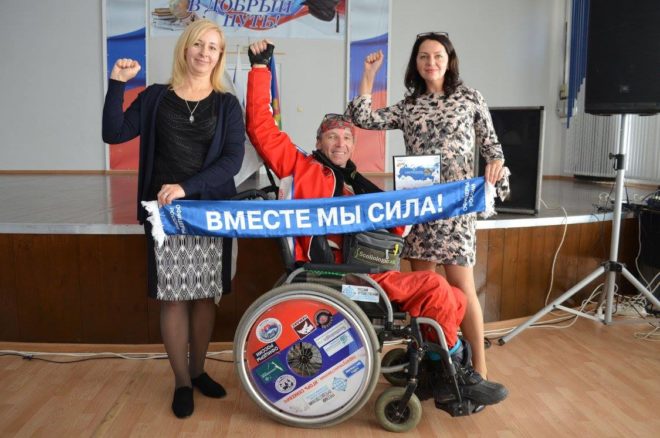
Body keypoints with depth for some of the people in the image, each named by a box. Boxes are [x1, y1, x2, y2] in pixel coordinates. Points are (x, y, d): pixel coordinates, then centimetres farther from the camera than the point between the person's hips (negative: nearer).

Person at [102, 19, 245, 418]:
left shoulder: (227, 104, 5)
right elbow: (114, 133, 0)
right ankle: (182, 382, 17)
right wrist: (117, 84, -10)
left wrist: (188, 187, -18)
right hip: (165, 212, 0)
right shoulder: (156, 97, 7)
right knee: (173, 298, 3)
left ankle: (198, 371, 27)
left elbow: (233, 160, -8)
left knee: (205, 296, 8)